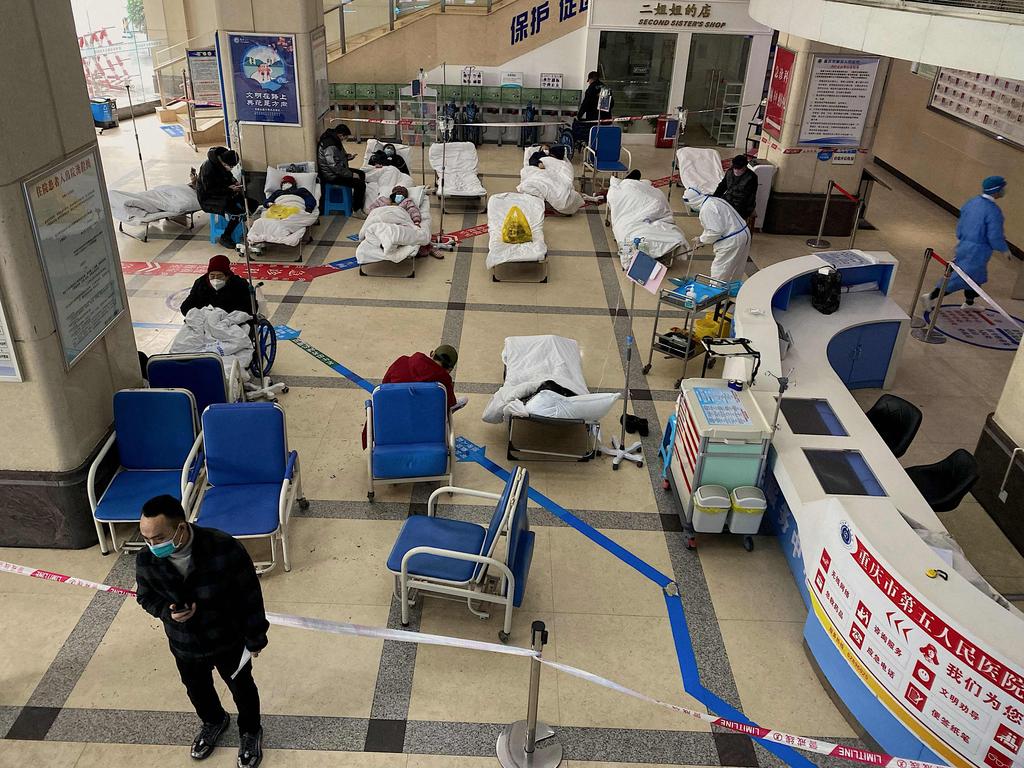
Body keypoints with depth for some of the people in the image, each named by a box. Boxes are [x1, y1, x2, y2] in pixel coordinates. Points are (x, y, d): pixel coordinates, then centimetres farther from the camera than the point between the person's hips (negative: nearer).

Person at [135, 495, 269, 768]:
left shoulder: (224, 549, -34)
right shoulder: (146, 560, -23)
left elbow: (249, 595, -20)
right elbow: (146, 597, -2)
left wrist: (254, 637, -10)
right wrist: (167, 611, -24)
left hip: (229, 640, -3)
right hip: (184, 646, 3)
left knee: (241, 687, 22)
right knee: (197, 689, 30)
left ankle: (251, 731, 52)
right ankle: (213, 721, 63)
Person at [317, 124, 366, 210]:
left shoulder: (334, 139, 4)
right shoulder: (330, 146, -28)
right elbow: (334, 167, -29)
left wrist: (347, 156, 3)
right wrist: (351, 174, -23)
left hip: (338, 170, 11)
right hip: (331, 176, -11)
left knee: (361, 174, 17)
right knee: (360, 184, -18)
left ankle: (359, 202, 27)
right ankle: (357, 210, -5)